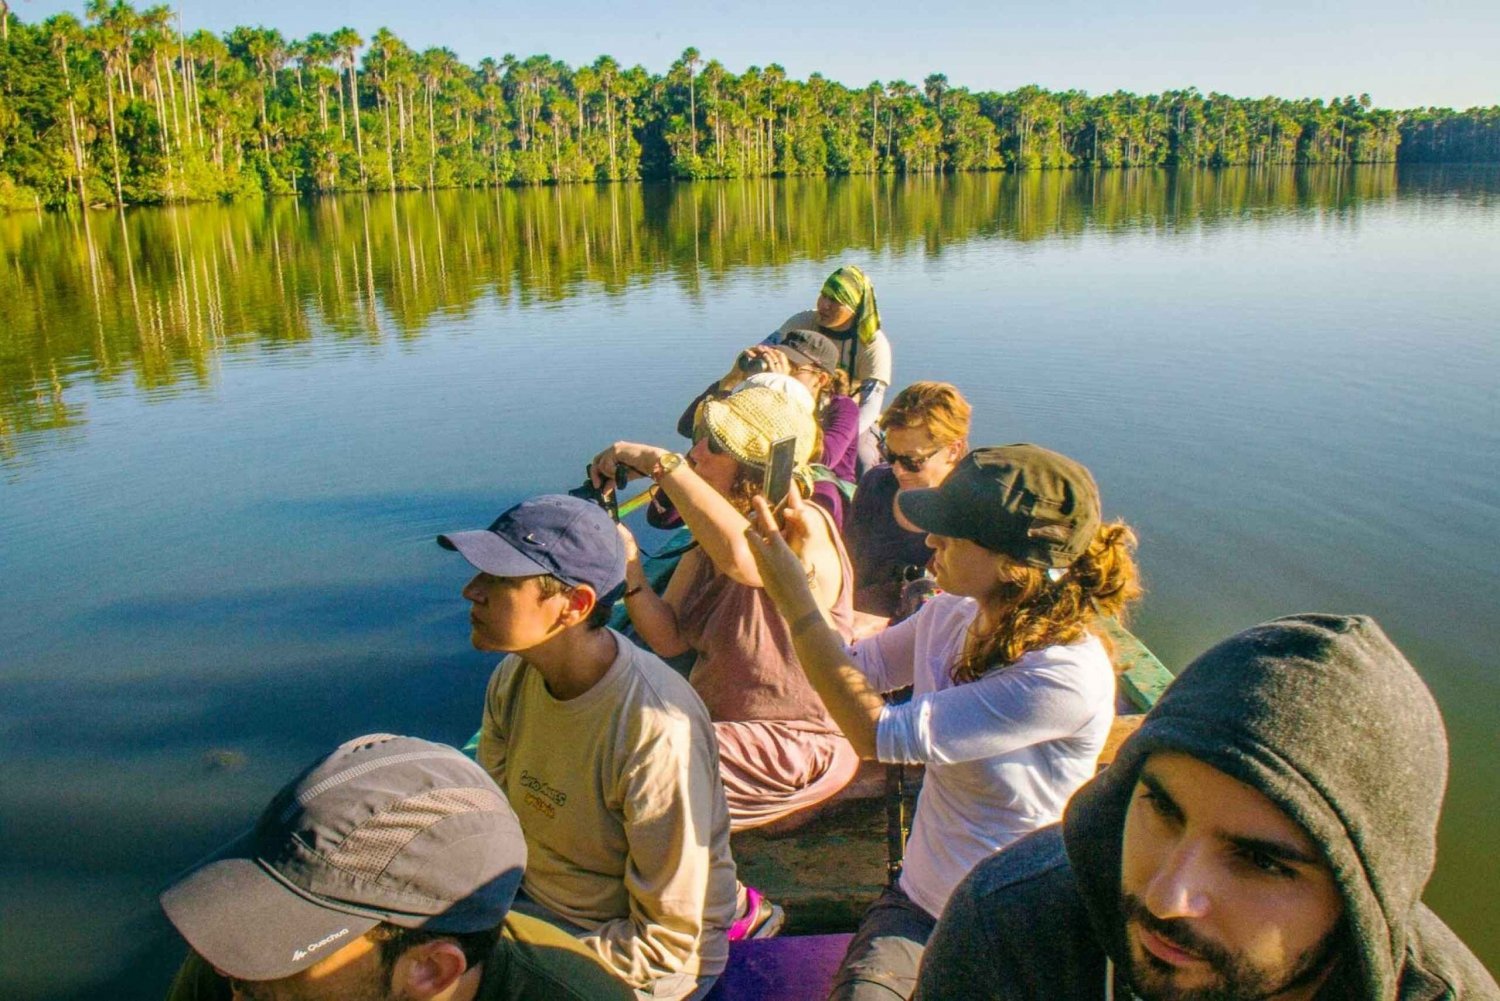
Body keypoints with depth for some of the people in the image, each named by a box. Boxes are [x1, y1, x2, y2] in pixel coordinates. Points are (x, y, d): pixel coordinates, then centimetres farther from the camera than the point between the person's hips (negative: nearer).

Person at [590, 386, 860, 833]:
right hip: (714, 720, 8)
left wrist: (660, 461, -37)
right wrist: (629, 570, -17)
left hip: (795, 741, -8)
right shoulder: (709, 539, 4)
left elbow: (740, 555, -45)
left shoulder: (804, 527, -20)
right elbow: (670, 639, 0)